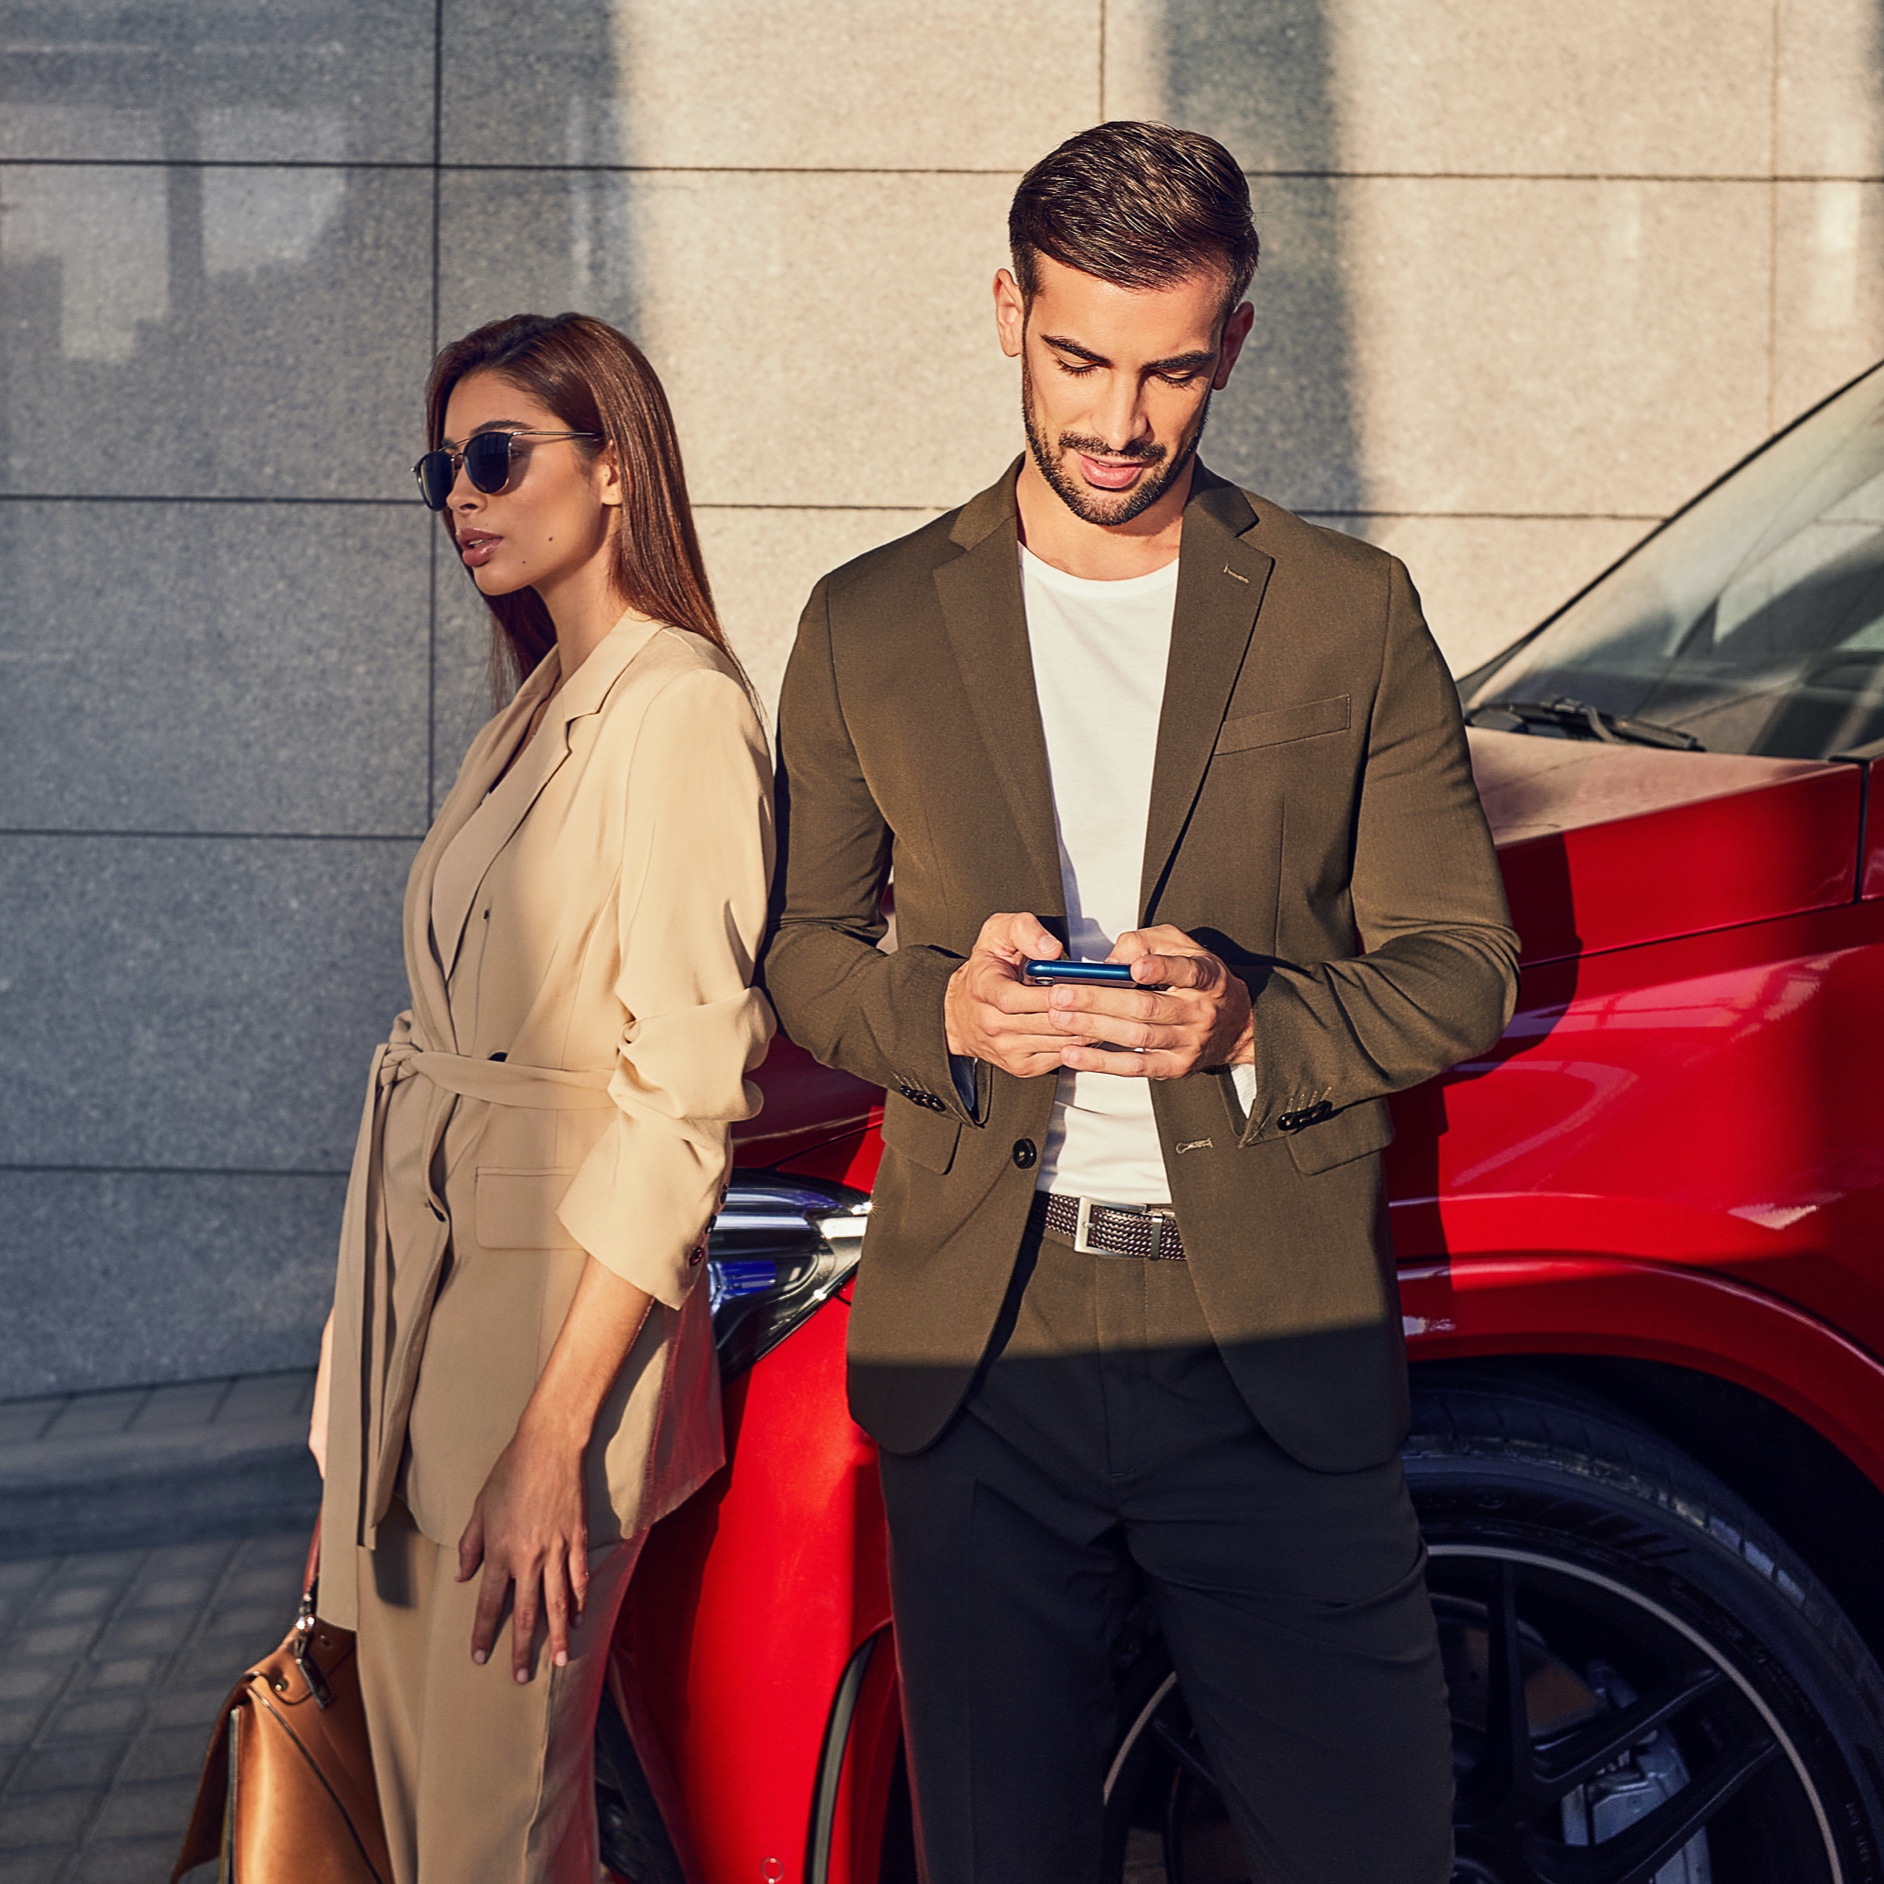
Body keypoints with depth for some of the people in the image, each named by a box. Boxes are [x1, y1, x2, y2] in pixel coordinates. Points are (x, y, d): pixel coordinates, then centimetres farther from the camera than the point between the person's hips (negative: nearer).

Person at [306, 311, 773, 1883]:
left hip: (559, 1288, -8)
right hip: (417, 1260, 8)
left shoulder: (681, 708, -11)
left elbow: (682, 1100, -17)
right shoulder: (532, 719, 16)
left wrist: (554, 1429, -21)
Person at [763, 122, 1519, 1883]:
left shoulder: (1349, 616, 5)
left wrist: (1252, 1022, -15)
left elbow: (1460, 966, 5)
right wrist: (945, 1010, -11)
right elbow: (800, 948, 12)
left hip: (1275, 1351, -1)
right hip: (975, 1350, 1)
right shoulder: (871, 626, 8)